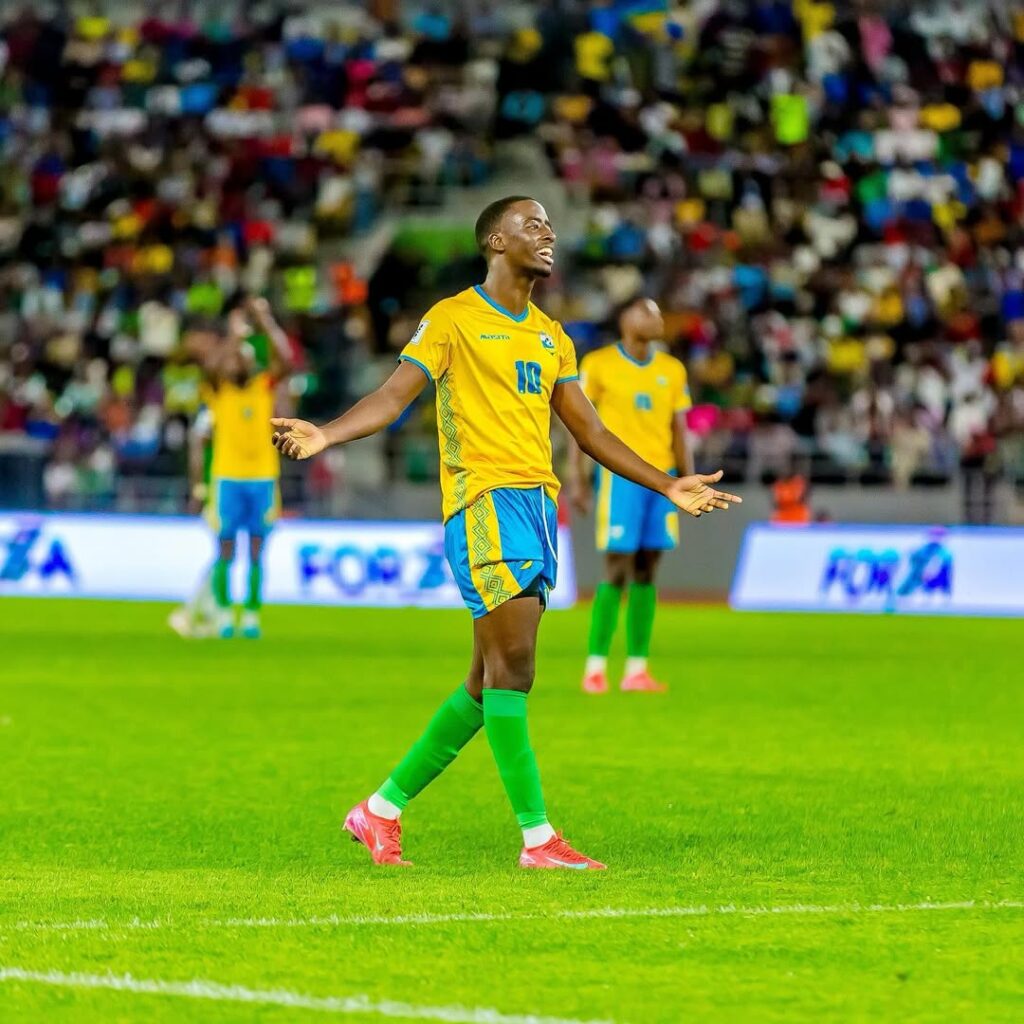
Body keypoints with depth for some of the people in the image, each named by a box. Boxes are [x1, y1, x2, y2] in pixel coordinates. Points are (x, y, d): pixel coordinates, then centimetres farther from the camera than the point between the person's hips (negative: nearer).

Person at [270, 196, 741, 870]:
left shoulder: (551, 336, 21)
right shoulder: (453, 319, 0)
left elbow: (589, 430, 26)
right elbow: (395, 396, -6)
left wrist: (668, 486, 25)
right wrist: (325, 436, -23)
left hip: (539, 506, 8)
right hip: (485, 501, -8)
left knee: (490, 683, 7)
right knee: (512, 667, -13)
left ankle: (383, 810, 17)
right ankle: (537, 838, -11)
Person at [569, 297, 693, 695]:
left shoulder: (673, 371, 12)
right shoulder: (598, 365, 0)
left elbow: (679, 432, 15)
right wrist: (577, 479, -5)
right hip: (620, 472, -4)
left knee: (646, 571, 3)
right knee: (617, 569, -8)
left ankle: (636, 669, 6)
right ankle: (595, 667, -2)